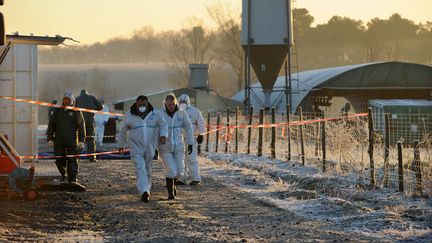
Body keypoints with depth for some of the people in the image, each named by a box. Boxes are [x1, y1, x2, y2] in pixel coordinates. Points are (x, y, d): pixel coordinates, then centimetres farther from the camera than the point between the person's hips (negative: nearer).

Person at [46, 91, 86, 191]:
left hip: (72, 141, -3)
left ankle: (72, 180, -9)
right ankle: (63, 177, 19)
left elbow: (81, 127, 2)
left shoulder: (76, 112, 6)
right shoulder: (57, 111, 13)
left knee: (72, 160, -7)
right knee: (59, 160, 5)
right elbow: (51, 125, 13)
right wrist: (50, 138, 4)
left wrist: (81, 140, -7)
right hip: (59, 141, 3)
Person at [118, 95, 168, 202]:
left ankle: (146, 190, 28)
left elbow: (163, 124, 4)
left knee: (148, 170, 13)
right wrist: (121, 145, 18)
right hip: (136, 148, -2)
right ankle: (144, 192, -31)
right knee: (140, 169, -18)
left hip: (150, 148, 2)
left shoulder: (154, 114, -3)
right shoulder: (129, 116, -4)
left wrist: (163, 135, -17)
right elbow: (123, 131, 9)